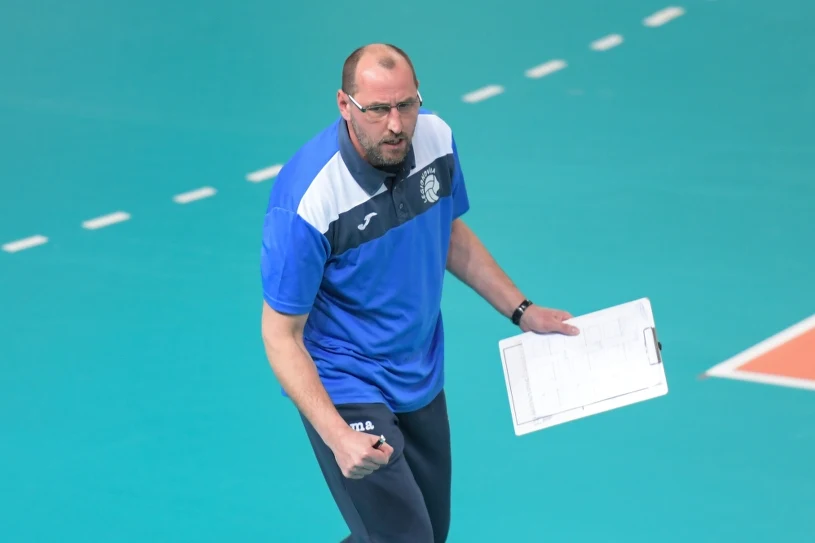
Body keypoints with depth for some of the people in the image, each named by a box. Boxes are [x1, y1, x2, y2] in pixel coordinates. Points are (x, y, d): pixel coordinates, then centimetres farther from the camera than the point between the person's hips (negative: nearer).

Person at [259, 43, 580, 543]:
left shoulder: (436, 139, -11)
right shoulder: (306, 203, -30)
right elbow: (281, 336, -22)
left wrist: (521, 310, 9)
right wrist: (337, 436, -31)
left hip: (421, 379, 7)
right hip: (345, 389, -7)